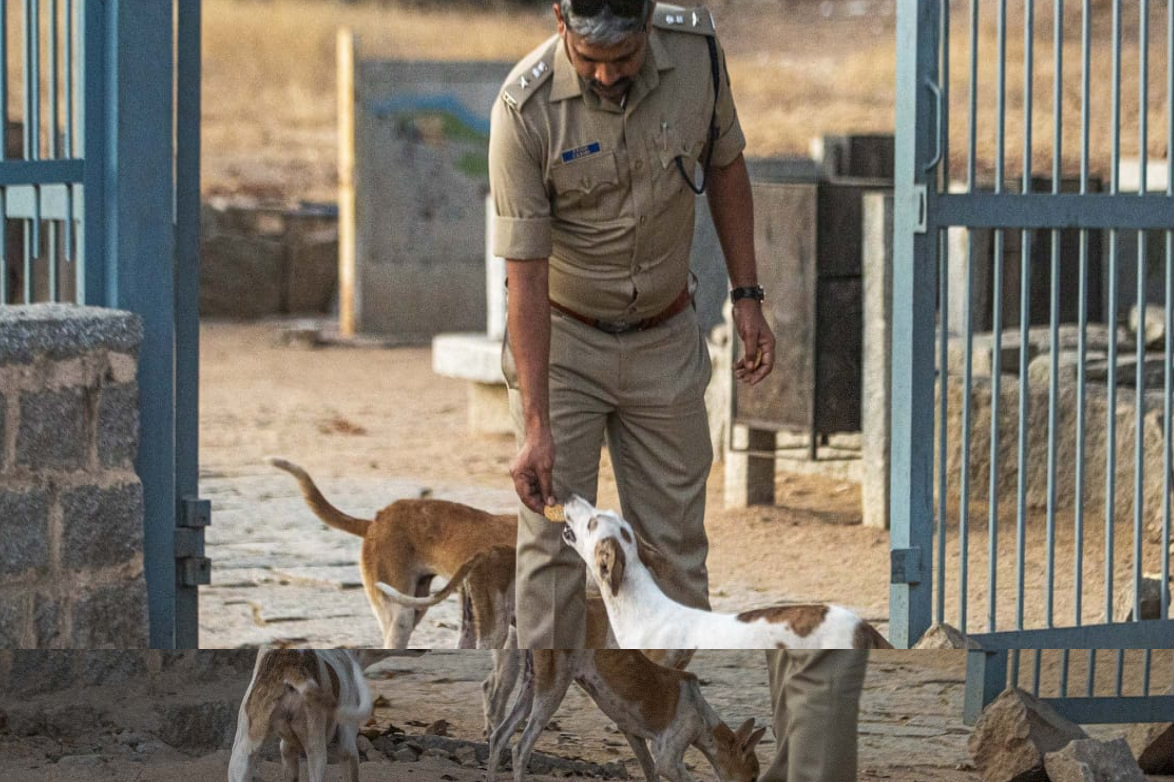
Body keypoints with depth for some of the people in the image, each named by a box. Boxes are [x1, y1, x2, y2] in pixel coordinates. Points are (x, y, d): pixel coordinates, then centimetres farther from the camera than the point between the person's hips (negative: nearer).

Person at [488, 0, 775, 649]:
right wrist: (537, 426, -26)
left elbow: (724, 164, 5)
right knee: (554, 541, -5)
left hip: (665, 339, 3)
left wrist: (746, 296, 3)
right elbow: (525, 272, -24)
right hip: (558, 335, -3)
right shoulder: (525, 108, -25)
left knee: (676, 544, 8)